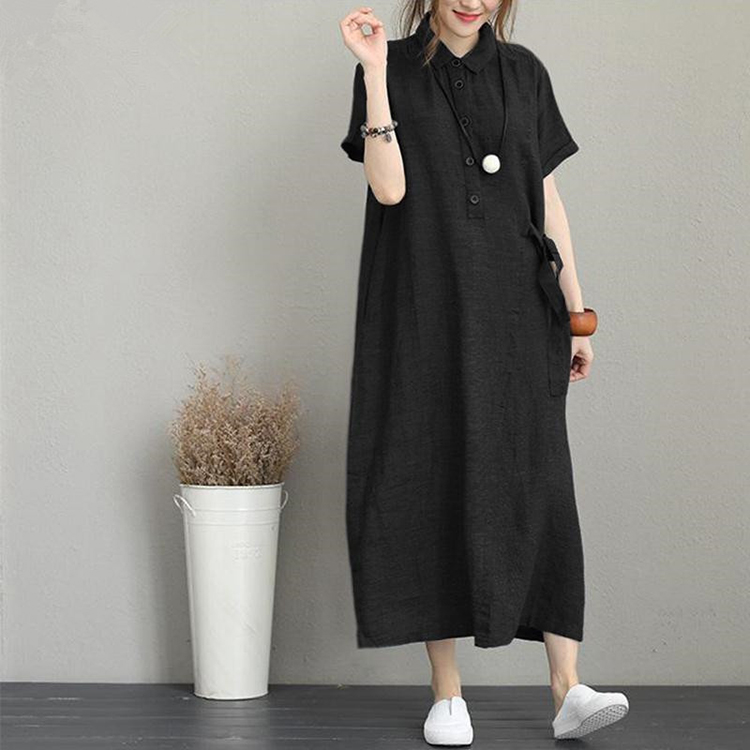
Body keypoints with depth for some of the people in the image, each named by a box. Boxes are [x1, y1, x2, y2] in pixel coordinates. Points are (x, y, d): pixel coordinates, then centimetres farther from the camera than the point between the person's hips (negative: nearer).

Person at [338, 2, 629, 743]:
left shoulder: (523, 72, 11)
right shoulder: (394, 70, 2)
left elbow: (547, 196, 12)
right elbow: (389, 188, -11)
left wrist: (576, 310, 9)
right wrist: (376, 72, -15)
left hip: (514, 311, 2)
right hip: (424, 313, -2)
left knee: (537, 487, -4)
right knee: (431, 484, -1)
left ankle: (567, 688, -5)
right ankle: (446, 690, 7)